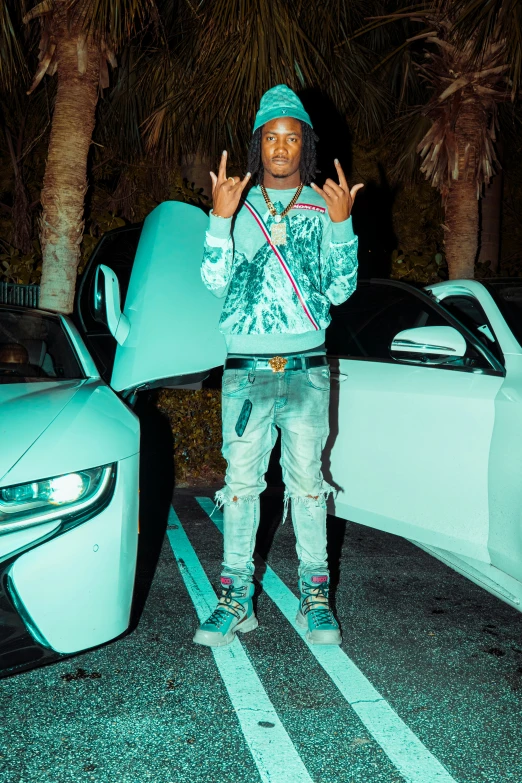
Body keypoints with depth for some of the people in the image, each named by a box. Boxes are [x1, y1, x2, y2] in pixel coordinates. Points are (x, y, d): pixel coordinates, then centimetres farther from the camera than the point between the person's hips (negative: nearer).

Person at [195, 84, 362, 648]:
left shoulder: (322, 206, 8)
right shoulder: (238, 205, 8)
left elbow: (342, 288, 1)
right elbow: (214, 282, -2)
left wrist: (341, 224, -9)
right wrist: (220, 218, -12)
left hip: (306, 368, 0)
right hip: (244, 369, 1)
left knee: (307, 482, 3)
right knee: (240, 481, 2)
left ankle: (315, 597, 14)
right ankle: (236, 597, 11)